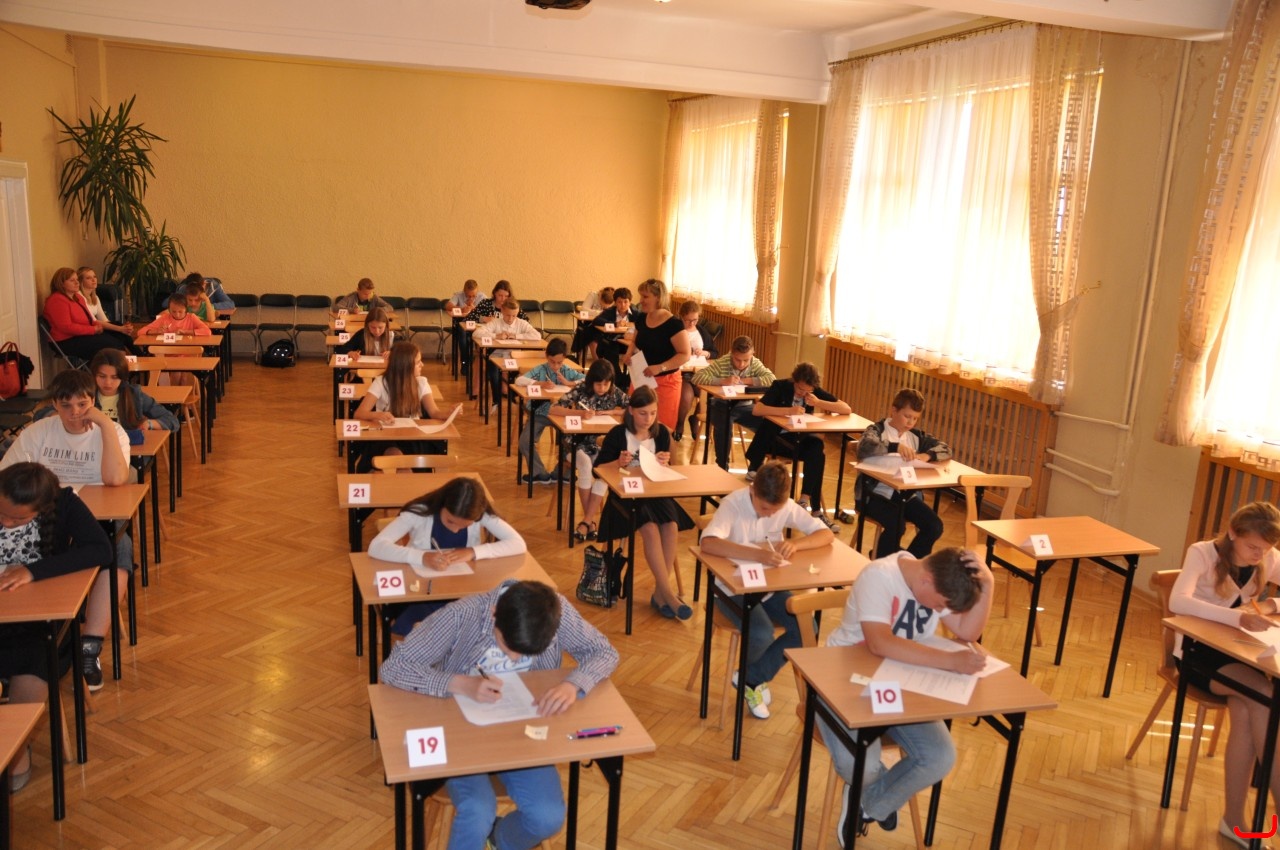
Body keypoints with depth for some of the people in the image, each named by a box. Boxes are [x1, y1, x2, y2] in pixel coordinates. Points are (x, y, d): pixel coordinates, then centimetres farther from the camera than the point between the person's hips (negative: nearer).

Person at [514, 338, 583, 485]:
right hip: (540, 412, 0)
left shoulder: (569, 371, -1)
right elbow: (519, 381, -19)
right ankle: (539, 473, 5)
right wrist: (540, 383, -28)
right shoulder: (540, 370, -6)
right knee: (525, 441, -16)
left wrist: (569, 383, -19)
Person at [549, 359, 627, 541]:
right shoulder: (580, 390, -7)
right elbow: (554, 410, -15)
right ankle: (591, 520, -24)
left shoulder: (616, 393, 0)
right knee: (586, 465, -34)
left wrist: (608, 412, -15)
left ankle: (587, 521, -25)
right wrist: (580, 412, -29)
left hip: (603, 443, 2)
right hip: (579, 441, -2)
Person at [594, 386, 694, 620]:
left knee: (671, 526, -27)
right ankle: (668, 593, -24)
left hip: (655, 492, 3)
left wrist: (664, 464, -11)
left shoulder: (662, 433, 5)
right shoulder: (618, 434, -4)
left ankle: (660, 592, -15)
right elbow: (598, 468, -1)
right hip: (625, 494, -3)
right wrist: (618, 463, -19)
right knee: (650, 528, -31)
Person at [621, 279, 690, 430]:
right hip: (640, 379, 6)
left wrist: (660, 367, -27)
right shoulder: (641, 320, 4)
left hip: (664, 382, -6)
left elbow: (685, 355, -17)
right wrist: (629, 354, -1)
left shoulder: (673, 324, -17)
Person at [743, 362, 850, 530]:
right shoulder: (780, 386, -12)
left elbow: (847, 410, -6)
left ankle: (806, 499, -26)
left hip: (799, 439, 3)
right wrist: (788, 410, -35)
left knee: (817, 446, -28)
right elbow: (756, 409, -27)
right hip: (775, 438, -3)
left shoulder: (816, 392, -2)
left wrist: (819, 403, -19)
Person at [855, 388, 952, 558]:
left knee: (934, 526, -12)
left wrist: (927, 455, -6)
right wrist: (895, 447, -33)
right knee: (896, 525, -30)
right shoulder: (877, 430, -3)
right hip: (876, 493, -6)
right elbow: (864, 448, -25)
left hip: (907, 495, 6)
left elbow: (946, 449, 14)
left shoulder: (917, 435, 14)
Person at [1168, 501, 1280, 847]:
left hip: (1236, 653, 4)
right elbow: (1178, 602, -33)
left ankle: (1234, 818, -17)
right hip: (1197, 653, -4)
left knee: (1245, 710, -28)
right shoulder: (1203, 553, -15)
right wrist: (1238, 616, -45)